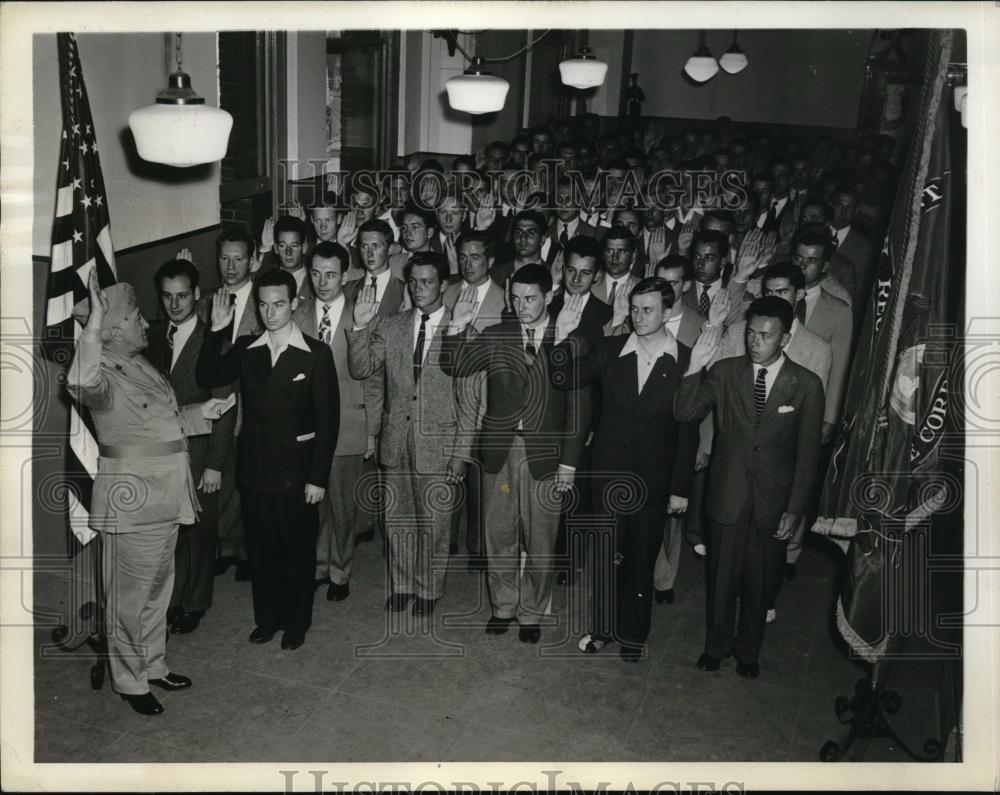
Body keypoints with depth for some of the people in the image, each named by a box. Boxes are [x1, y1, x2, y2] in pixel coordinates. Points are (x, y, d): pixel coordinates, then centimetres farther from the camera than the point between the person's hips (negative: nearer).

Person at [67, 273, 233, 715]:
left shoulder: (141, 366, 9)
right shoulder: (104, 373, -18)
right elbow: (82, 385, -44)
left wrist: (201, 412, 11)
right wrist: (92, 323, -47)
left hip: (164, 495, 9)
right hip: (130, 498, -9)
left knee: (157, 586, 21)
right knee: (130, 594, 7)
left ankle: (152, 664, 37)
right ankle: (130, 680, 22)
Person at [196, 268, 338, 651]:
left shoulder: (316, 354, -7)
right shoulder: (246, 350, 6)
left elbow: (327, 419, -8)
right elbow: (207, 377, -3)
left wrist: (318, 477, -12)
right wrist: (216, 332, -13)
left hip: (296, 472, -3)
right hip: (256, 469, 4)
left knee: (299, 550, 8)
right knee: (262, 548, 14)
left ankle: (296, 623, 25)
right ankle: (267, 617, 30)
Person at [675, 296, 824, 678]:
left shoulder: (806, 385, -9)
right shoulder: (725, 372, -6)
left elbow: (808, 454, -5)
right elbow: (685, 414, -11)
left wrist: (795, 509, -6)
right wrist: (694, 369, -25)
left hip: (772, 502, -1)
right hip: (727, 496, 1)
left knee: (759, 583, 14)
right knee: (722, 578, 15)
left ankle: (748, 650, 37)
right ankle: (717, 644, 38)